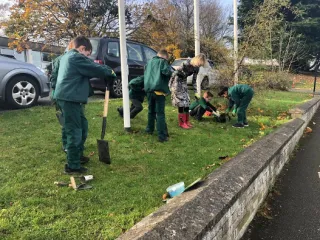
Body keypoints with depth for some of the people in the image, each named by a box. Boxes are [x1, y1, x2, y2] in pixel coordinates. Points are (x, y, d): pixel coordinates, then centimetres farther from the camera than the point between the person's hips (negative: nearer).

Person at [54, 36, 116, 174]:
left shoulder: (68, 56, 21)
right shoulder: (77, 57, -12)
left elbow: (88, 70, 22)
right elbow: (96, 70, -11)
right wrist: (110, 72, 6)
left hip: (66, 97, 11)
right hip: (70, 98, -11)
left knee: (82, 126, 19)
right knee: (74, 131, -7)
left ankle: (78, 156, 31)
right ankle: (72, 166, -1)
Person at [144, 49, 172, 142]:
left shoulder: (150, 62, 20)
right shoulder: (162, 61, -2)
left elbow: (146, 74, 30)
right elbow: (167, 72, -18)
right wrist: (171, 72, 1)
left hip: (149, 89, 6)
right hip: (159, 90, -6)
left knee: (151, 111, 22)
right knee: (160, 113, -6)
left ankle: (150, 129, 33)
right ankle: (162, 135, -8)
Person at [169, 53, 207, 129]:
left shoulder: (196, 67, -4)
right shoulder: (187, 63, -28)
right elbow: (177, 73, -24)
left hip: (183, 82, 8)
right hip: (176, 81, -8)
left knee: (187, 101, 6)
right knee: (181, 101, -8)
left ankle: (186, 121, 15)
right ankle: (181, 123, -1)